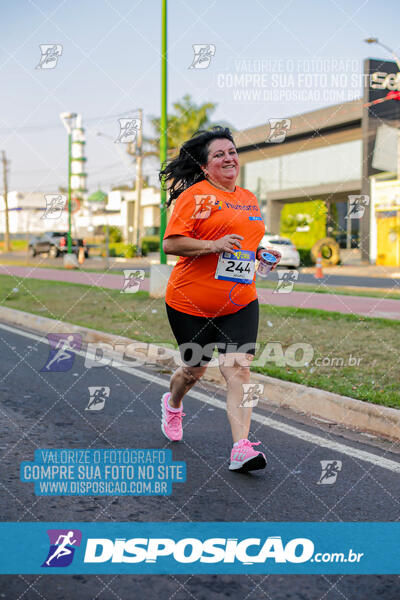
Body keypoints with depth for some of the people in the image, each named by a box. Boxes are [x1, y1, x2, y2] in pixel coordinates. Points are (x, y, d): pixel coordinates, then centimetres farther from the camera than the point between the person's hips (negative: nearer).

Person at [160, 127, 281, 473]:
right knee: (195, 369, 11)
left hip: (240, 303, 4)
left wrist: (261, 253, 8)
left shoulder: (249, 199, 14)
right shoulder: (195, 195, -7)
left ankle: (242, 448, -11)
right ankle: (172, 404, 46)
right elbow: (170, 243, -14)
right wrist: (213, 245, -25)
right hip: (192, 302, -4)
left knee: (238, 368, -10)